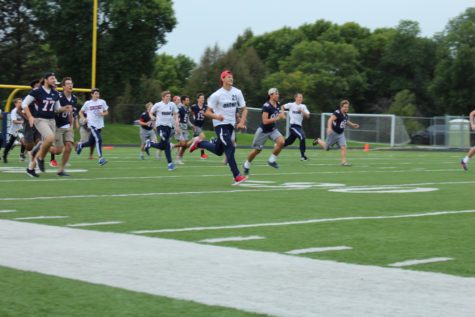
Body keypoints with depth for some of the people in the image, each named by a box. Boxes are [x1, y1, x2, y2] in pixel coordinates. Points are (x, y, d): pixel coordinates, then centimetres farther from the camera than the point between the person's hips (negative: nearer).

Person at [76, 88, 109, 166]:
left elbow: (106, 112, 13)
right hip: (92, 124, -4)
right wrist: (83, 119, -7)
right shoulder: (88, 103, 0)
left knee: (91, 143, 11)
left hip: (99, 124, 4)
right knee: (98, 139, -22)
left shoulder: (102, 102, 5)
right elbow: (81, 112, 11)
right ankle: (100, 158, -19)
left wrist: (103, 114, -9)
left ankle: (80, 145, 43)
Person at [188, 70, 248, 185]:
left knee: (218, 151, 15)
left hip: (231, 125, 6)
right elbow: (208, 112, -10)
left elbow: (244, 109, 7)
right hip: (220, 125, -6)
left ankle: (199, 142, 38)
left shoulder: (237, 92, 2)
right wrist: (216, 116, -31)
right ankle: (237, 176, -16)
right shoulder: (217, 95, -12)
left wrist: (242, 122, -9)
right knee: (230, 148, -17)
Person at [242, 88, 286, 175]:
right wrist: (277, 118, -31)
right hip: (263, 130, -6)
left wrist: (282, 115, -2)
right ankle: (246, 165, 32)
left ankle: (271, 160, -3)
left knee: (281, 142, -21)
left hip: (273, 129, 6)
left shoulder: (278, 105, -2)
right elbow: (265, 121, -29)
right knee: (257, 150, 7)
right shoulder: (266, 106, -24)